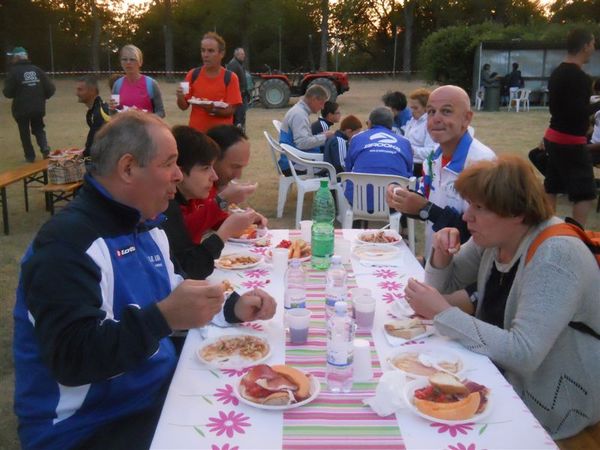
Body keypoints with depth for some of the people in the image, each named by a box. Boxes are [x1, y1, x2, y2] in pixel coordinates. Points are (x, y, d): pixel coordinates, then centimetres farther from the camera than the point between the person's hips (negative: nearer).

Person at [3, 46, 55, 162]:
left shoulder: (14, 71, -10)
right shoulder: (37, 70, 2)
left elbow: (8, 93, -11)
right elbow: (50, 88, -1)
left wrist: (17, 94, 11)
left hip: (21, 109, -3)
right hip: (38, 108, 3)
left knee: (24, 133, 12)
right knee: (38, 129, 20)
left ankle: (30, 156, 15)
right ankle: (45, 147, -4)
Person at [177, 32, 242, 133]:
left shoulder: (230, 78, -4)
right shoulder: (193, 75, 3)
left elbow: (231, 110, -8)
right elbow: (184, 106, 5)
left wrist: (213, 110, -25)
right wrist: (180, 97, -16)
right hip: (196, 132, 2)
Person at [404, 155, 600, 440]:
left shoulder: (554, 257, -28)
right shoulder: (494, 236, -4)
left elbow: (523, 354, -35)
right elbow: (445, 284, 9)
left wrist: (442, 313, -33)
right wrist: (442, 255, -13)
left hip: (552, 402, -7)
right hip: (502, 368, 7)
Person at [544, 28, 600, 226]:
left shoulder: (557, 73, 11)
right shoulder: (580, 77, -18)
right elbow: (580, 112, -23)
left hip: (554, 137, 9)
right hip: (571, 142, -9)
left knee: (551, 187, 14)